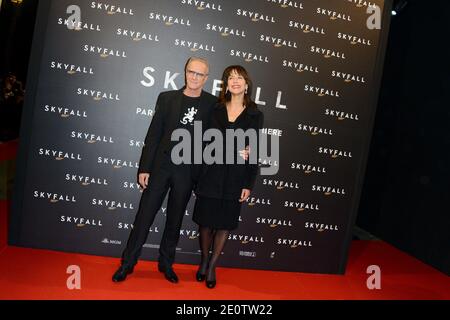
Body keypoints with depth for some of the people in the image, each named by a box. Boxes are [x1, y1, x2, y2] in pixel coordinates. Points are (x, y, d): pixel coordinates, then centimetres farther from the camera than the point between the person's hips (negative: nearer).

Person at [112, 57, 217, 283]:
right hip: (160, 166, 0)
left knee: (175, 220, 12)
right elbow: (153, 135, 1)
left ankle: (166, 263, 28)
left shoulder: (213, 104, 1)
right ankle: (127, 263, 18)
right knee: (144, 215, 5)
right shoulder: (167, 98, 3)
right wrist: (144, 168, -2)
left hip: (187, 172, 0)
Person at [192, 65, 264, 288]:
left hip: (236, 178, 0)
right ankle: (204, 261, 32)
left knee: (225, 224, 8)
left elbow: (254, 152, 1)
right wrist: (236, 152, -13)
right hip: (212, 174, 1)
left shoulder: (255, 115, 3)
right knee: (206, 221, 8)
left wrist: (249, 184, -3)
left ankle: (212, 266, 27)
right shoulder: (216, 110, 6)